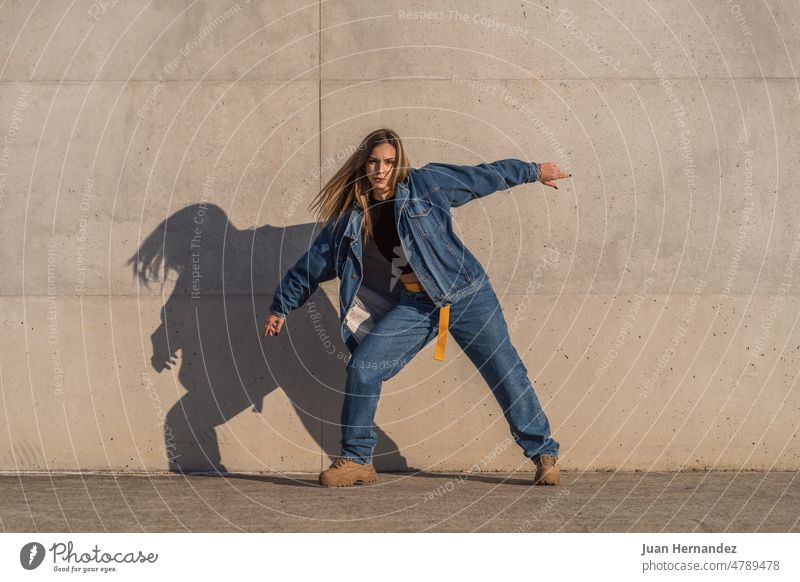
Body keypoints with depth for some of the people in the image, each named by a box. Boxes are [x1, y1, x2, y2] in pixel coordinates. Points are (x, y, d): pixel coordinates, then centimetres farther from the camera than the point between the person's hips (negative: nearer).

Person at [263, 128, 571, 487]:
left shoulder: (426, 184, -5)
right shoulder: (350, 217, 3)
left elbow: (483, 176, 7)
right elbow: (314, 262, 14)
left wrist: (533, 171, 13)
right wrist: (281, 307, 19)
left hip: (466, 294, -2)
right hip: (415, 305, 3)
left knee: (506, 372, -2)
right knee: (362, 367, -11)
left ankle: (544, 454, 13)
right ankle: (356, 460, 3)